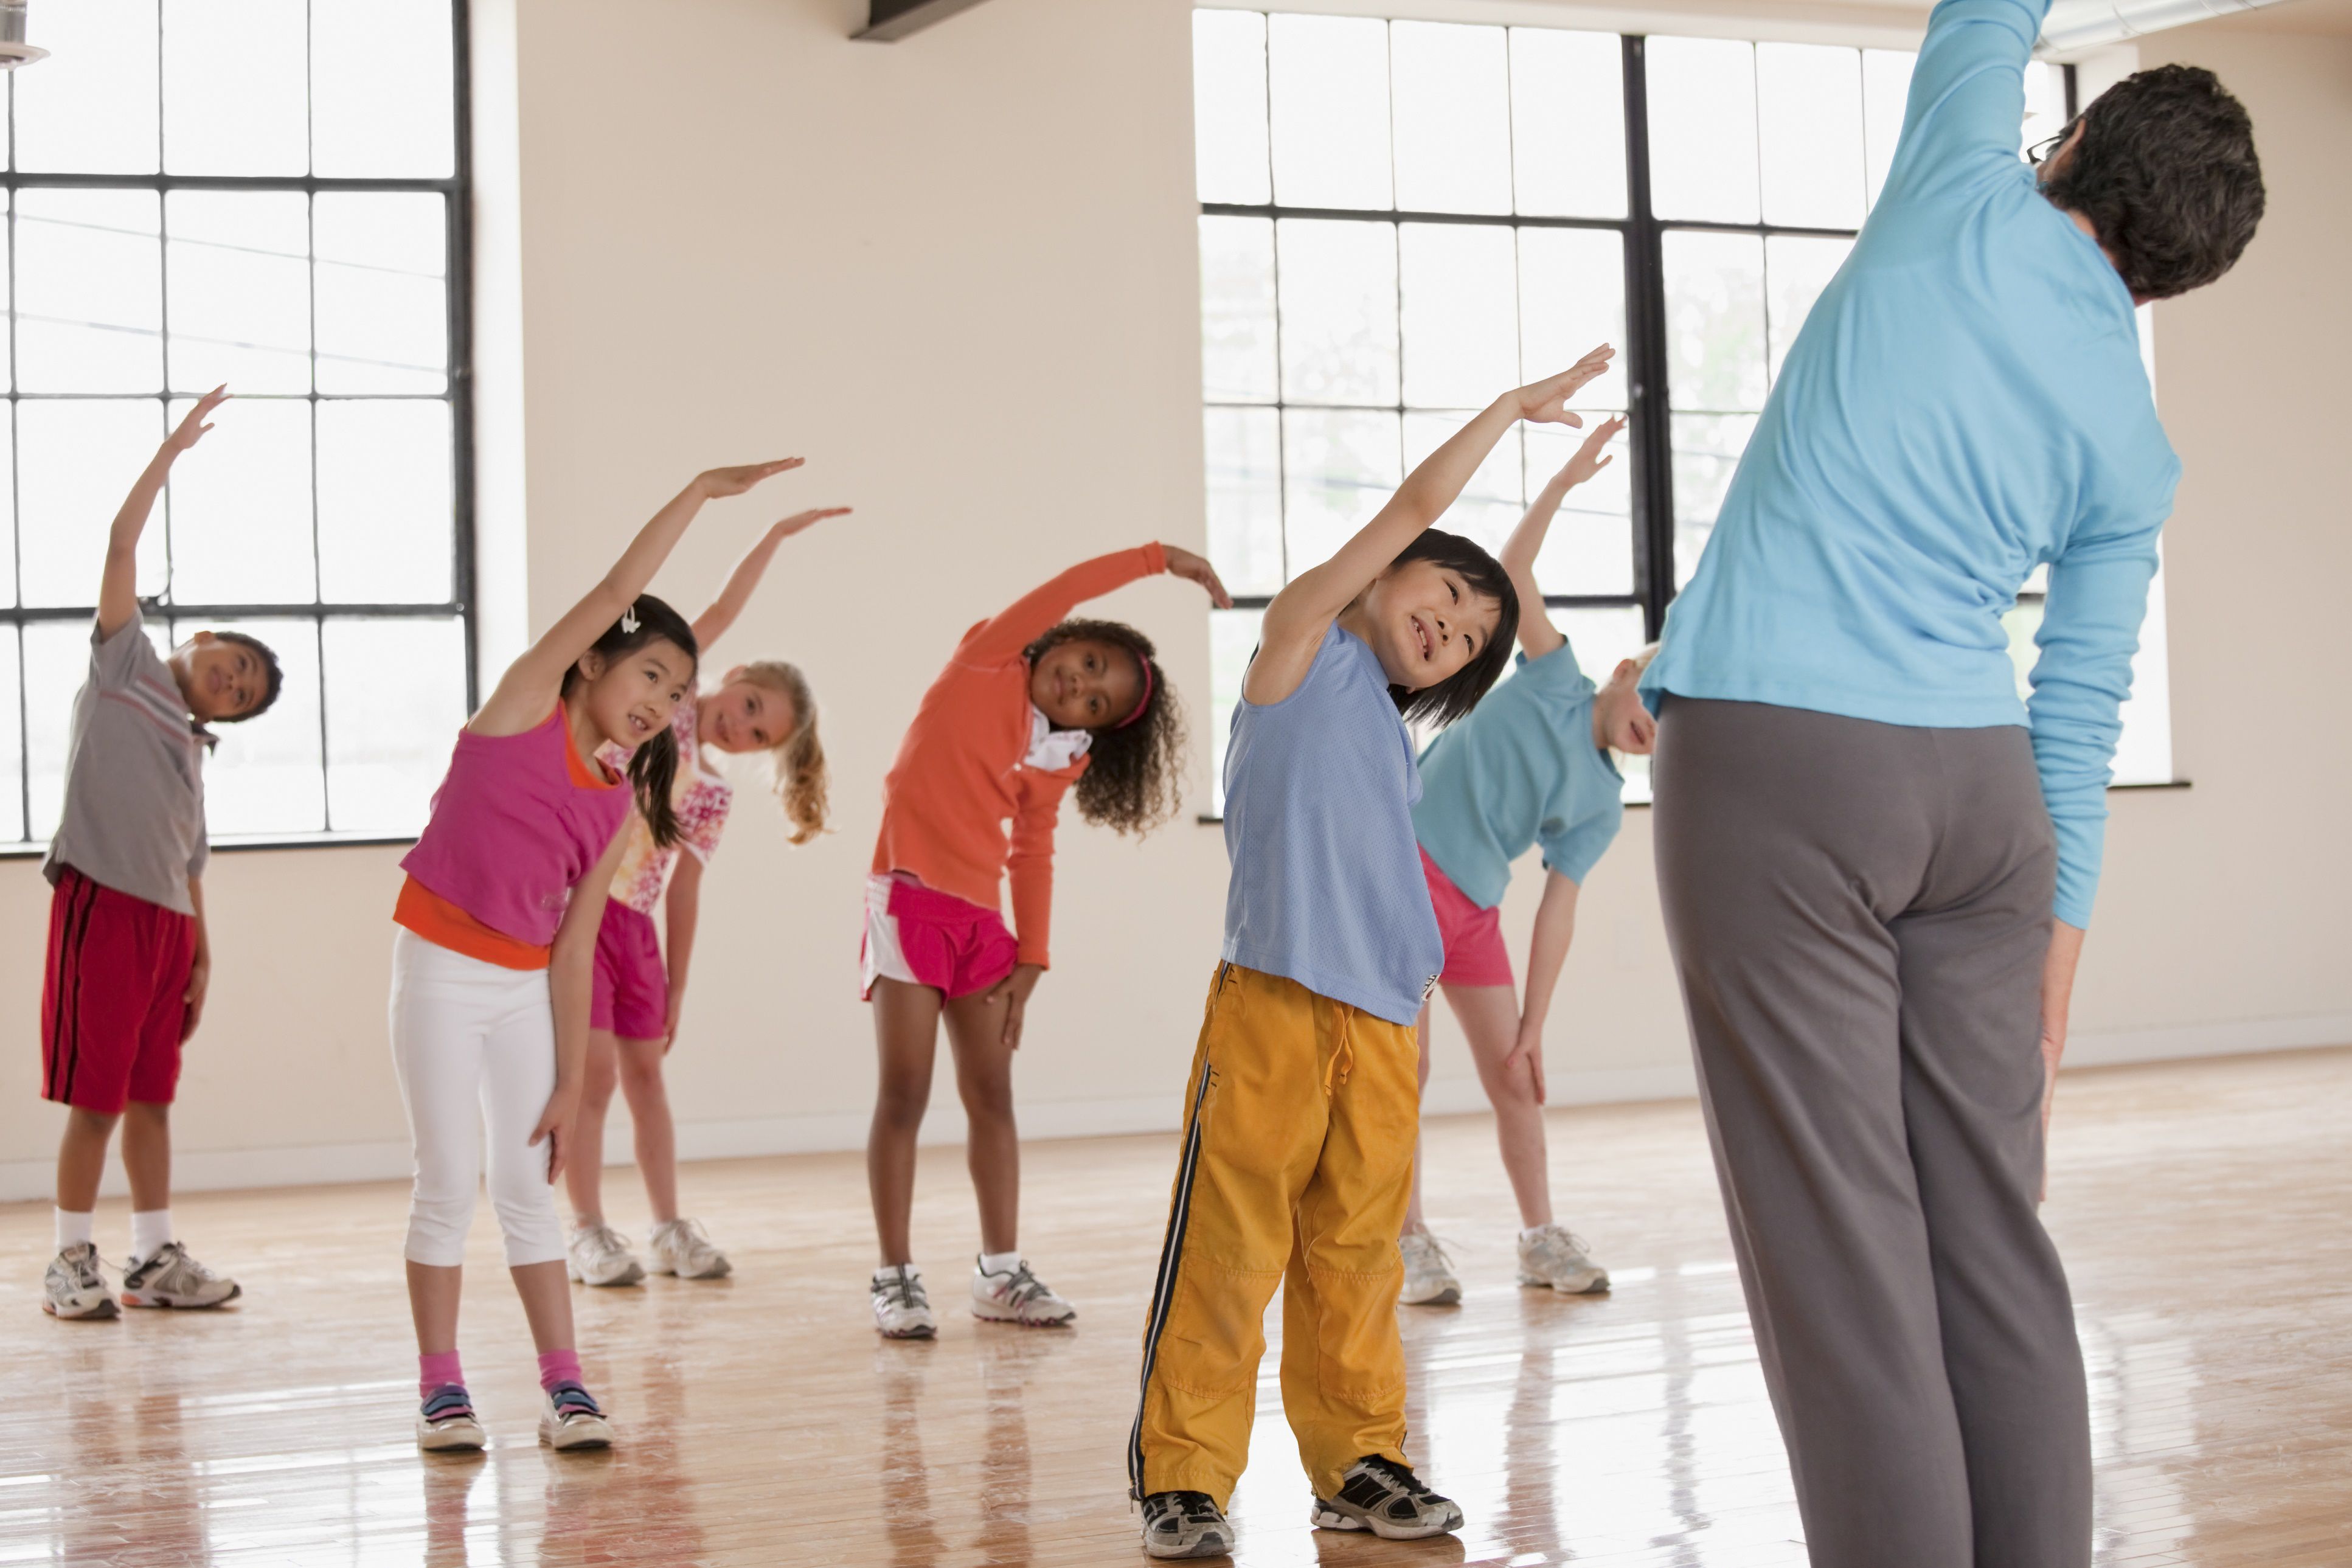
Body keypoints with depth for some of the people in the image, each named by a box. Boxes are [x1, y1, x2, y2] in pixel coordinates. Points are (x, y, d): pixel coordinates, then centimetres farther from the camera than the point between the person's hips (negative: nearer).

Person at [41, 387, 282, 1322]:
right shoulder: (124, 664, 6)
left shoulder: (192, 752, 21)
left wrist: (202, 956, 12)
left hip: (168, 924, 6)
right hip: (103, 903, -6)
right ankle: (71, 1264, 4)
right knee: (96, 1098, -4)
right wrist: (174, 449, -1)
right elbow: (123, 543, -1)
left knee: (150, 1096, 10)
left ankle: (154, 1261, 17)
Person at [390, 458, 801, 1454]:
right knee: (450, 1182, -1)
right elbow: (616, 594, -18)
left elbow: (574, 947, 4)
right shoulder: (524, 706, -8)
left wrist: (569, 1084, 0)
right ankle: (440, 1388, 9)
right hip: (441, 967, -5)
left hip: (526, 986, 5)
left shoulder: (618, 806, 4)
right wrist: (702, 491, -16)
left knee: (528, 1186, 6)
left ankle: (563, 1387, 7)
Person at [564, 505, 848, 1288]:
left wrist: (676, 992, 9)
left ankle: (670, 1228, 18)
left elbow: (683, 895, 11)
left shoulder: (711, 798, 10)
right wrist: (777, 535, -7)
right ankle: (588, 1234, 1)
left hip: (635, 922, 6)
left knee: (645, 1071, 10)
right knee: (594, 1069, -7)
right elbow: (722, 614, -8)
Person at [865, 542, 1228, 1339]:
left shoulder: (1056, 764, 9)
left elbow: (1033, 856, 11)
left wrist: (1030, 959, 4)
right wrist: (1158, 559, -15)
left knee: (992, 1096, 7)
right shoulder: (982, 666, -3)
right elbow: (1063, 592, -13)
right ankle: (896, 1277, 0)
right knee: (904, 1094, -5)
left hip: (981, 918, 6)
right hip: (910, 900, -6)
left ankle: (1000, 1272, 13)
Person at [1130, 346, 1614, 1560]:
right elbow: (1420, 502, 2)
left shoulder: (1395, 743, 24)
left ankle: (1357, 1463, 18)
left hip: (1383, 1026, 7)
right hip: (1274, 1005, -7)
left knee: (1354, 1257, 9)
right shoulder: (1303, 635, 6)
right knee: (1228, 1249, -4)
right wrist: (1513, 404, 11)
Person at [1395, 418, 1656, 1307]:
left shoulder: (1600, 807, 5)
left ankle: (1541, 1238, 17)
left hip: (1472, 908, 5)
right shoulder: (1555, 680, -2)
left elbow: (1556, 913, 1)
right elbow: (1511, 573, -11)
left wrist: (1533, 1027, -6)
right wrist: (1563, 485, -22)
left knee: (1511, 1073, 5)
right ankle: (1409, 1245, 1)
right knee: (1405, 1068, -6)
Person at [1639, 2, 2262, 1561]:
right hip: (1977, 786, 5)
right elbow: (2080, 729, 12)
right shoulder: (2134, 451, 11)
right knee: (1995, 1230, 10)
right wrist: (2053, 971, 17)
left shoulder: (1971, 207, 1)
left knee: (1840, 1239, -6)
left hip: (1777, 758, -5)